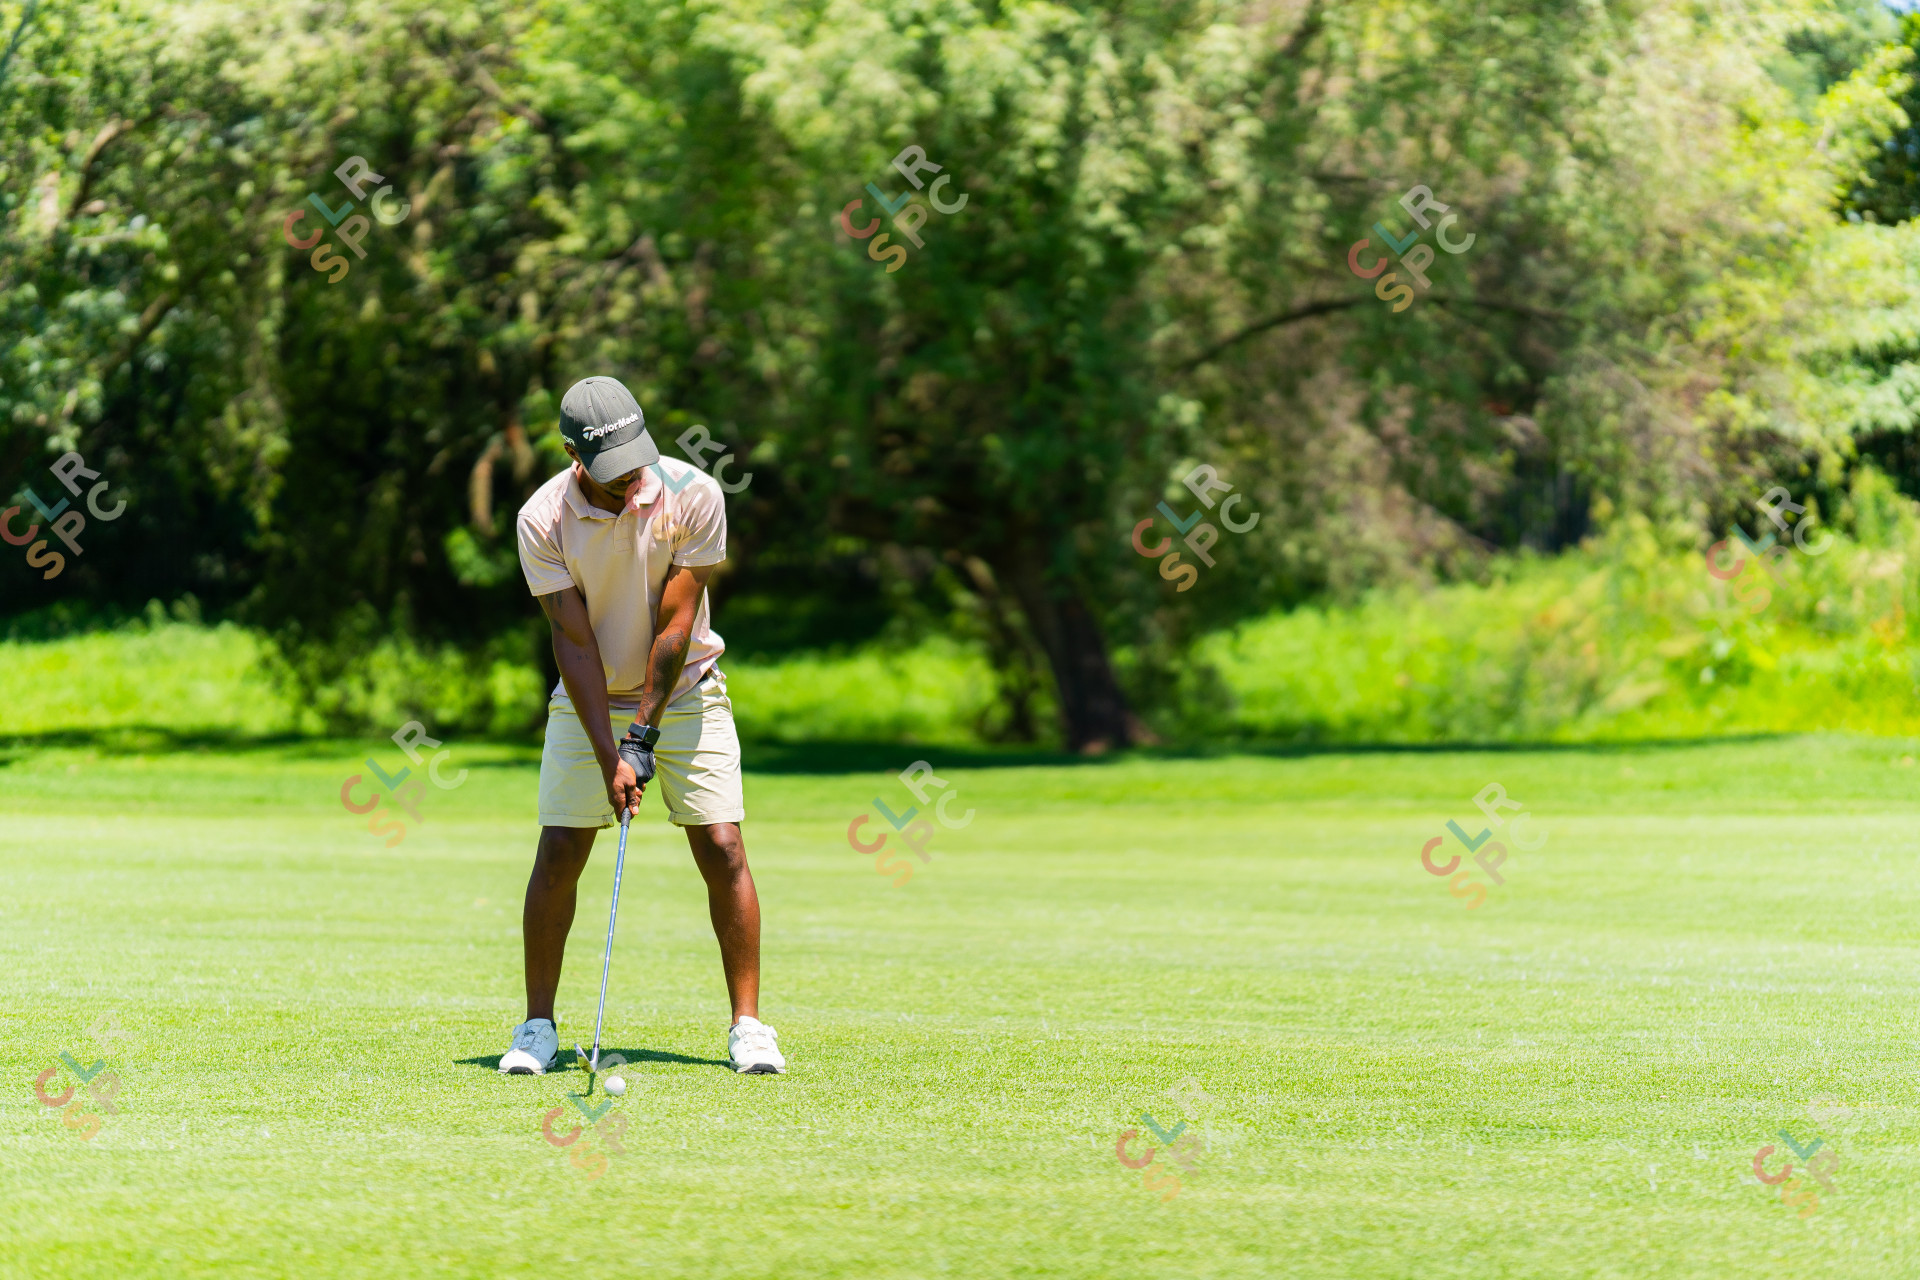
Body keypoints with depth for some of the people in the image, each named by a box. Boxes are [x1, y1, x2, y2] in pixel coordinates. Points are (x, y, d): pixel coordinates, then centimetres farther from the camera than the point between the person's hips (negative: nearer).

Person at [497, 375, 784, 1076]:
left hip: (684, 691, 0)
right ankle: (538, 1026, 4)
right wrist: (608, 755, -21)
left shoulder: (694, 494, -19)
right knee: (559, 852, -7)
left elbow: (674, 628, -16)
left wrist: (645, 733, -16)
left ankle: (748, 1025, -2)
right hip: (588, 699, 0)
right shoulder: (543, 519, -17)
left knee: (722, 848, -9)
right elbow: (573, 641, -16)